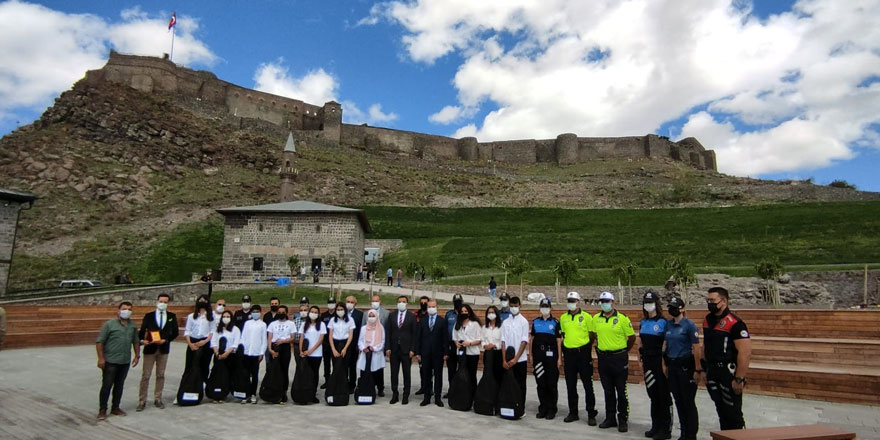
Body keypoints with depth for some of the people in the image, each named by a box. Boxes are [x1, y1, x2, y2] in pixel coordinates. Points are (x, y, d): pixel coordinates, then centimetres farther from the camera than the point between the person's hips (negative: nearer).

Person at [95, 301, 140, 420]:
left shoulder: (133, 326, 8)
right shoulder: (109, 324, -7)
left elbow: (135, 342, 15)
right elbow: (99, 342, -8)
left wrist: (137, 356, 10)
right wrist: (101, 358, -13)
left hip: (125, 362, 5)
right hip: (110, 361, -4)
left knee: (119, 385, 12)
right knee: (107, 385, 1)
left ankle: (115, 408, 24)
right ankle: (102, 410, 13)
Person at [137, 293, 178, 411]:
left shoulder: (172, 316, 5)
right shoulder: (148, 316, 2)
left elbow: (175, 332, 3)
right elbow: (142, 331, -4)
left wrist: (165, 340, -12)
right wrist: (142, 340, -24)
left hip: (164, 349, 2)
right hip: (150, 348, -2)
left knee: (160, 375, 9)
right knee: (145, 376, 1)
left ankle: (157, 399, 19)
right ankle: (142, 401, 9)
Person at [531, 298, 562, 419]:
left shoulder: (555, 322, 0)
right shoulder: (535, 322, 10)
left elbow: (559, 341, -2)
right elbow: (531, 339, 13)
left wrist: (559, 358, -6)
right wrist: (531, 355, 8)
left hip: (551, 355, -3)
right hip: (538, 356, 3)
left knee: (552, 384, 1)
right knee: (540, 383, 7)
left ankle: (551, 410, 11)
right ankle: (543, 408, 18)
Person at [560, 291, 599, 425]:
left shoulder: (586, 316, -4)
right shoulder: (563, 318, 9)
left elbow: (592, 335, 0)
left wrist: (585, 350, -2)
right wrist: (564, 351, 11)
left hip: (583, 353, -4)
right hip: (568, 354, 4)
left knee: (587, 385, 0)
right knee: (570, 386, 10)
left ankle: (591, 414, 9)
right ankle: (573, 413, 22)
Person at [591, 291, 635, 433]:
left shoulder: (622, 318, -9)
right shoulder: (595, 319, 4)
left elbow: (632, 337, -1)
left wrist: (622, 351, 7)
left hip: (619, 358, -4)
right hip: (603, 358, 4)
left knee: (621, 391, 2)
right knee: (608, 391, 13)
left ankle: (623, 420, 13)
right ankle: (610, 418, 23)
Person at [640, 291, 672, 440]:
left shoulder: (663, 322, -9)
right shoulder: (643, 322, 10)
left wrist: (665, 363, -15)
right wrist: (641, 361, 13)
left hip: (659, 361, -6)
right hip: (647, 362, 6)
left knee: (663, 395, 2)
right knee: (653, 395, 13)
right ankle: (656, 426, 23)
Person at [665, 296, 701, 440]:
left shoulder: (689, 325, -10)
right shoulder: (668, 324, 8)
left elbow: (696, 348, -12)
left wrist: (697, 370, -14)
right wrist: (666, 365, 12)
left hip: (686, 366, -6)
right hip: (672, 366, 6)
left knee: (688, 401, 0)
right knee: (678, 400, 13)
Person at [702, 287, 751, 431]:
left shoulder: (734, 323, -17)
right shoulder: (707, 320, 9)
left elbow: (745, 353, -21)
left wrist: (739, 379, -21)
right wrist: (704, 370, 16)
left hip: (729, 373, -8)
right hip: (712, 373, 8)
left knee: (733, 413, 1)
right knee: (721, 411, 17)